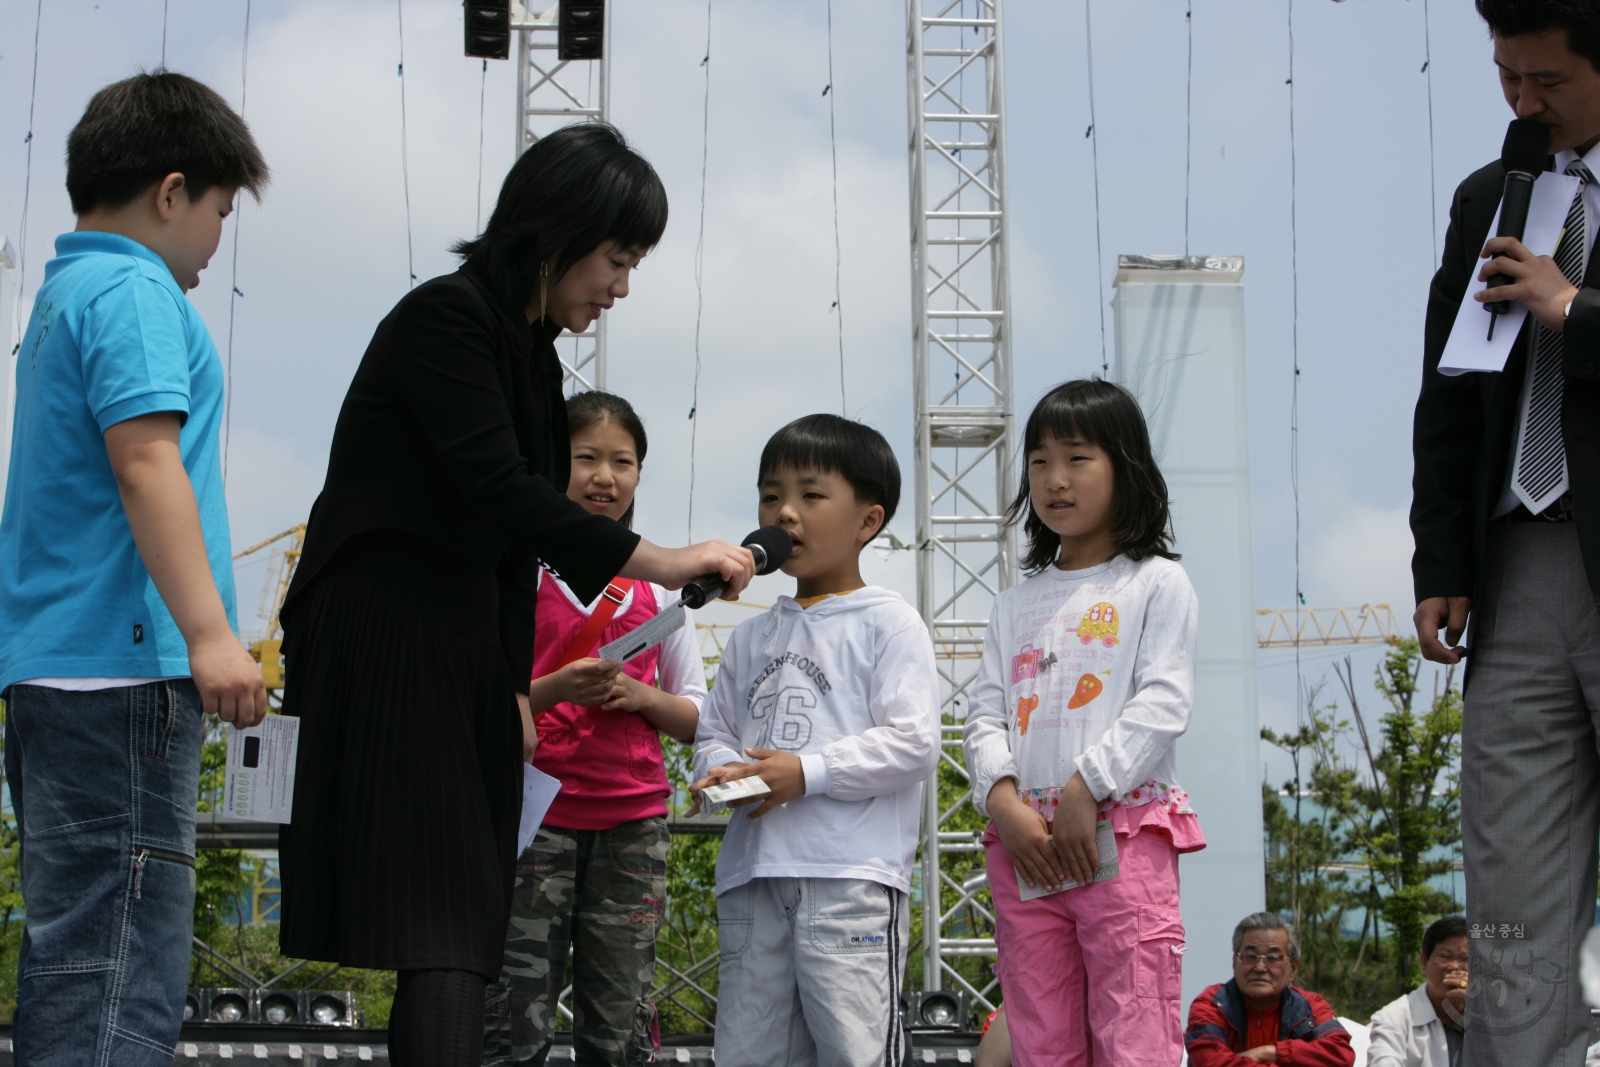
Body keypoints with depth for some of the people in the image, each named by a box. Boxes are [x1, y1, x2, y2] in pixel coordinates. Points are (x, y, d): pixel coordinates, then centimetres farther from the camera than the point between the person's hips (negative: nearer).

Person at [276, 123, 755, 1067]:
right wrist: (660, 562, -18)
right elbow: (498, 491, -20)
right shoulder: (445, 317, -10)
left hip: (467, 648, 9)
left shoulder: (533, 350, 17)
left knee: (465, 928, 2)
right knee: (441, 926, -18)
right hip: (385, 642, -9)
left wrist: (517, 688, 15)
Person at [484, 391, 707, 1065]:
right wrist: (549, 691, -18)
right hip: (536, 809, -3)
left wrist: (641, 696, -5)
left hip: (633, 817, 3)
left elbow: (695, 719, 15)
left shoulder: (658, 586, 13)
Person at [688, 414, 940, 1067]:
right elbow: (713, 733, 23)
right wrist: (719, 775, -1)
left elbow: (913, 743, -8)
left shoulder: (889, 623, 2)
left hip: (852, 873, -6)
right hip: (752, 874, 6)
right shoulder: (752, 638, 21)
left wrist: (808, 772, -15)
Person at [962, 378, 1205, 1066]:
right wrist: (1005, 801, -7)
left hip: (1125, 833, -5)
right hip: (1023, 840, 5)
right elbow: (985, 714, 12)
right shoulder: (1017, 604, 21)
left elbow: (1164, 703, -5)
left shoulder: (1156, 583, 7)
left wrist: (1084, 790, -15)